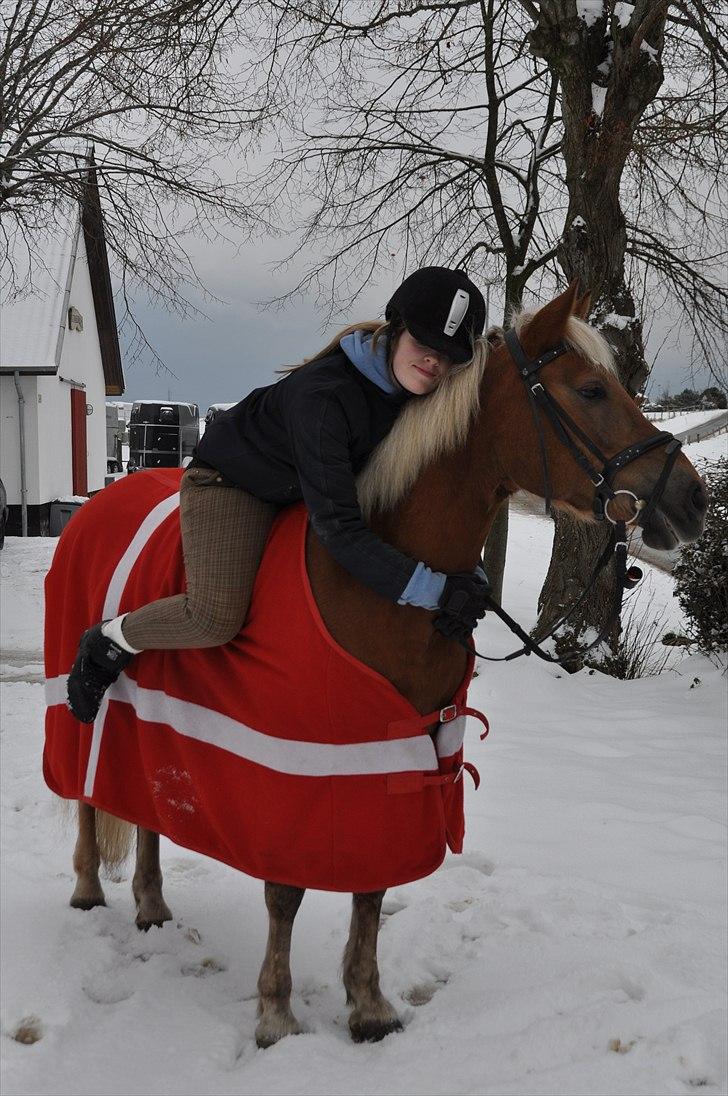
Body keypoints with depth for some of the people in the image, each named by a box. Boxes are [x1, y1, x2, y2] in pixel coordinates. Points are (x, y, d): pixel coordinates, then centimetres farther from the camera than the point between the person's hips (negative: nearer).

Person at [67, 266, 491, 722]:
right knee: (217, 617, -25)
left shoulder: (419, 394, -14)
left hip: (300, 492, 8)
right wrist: (434, 589, -44)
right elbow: (337, 526, -41)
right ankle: (108, 642, 3)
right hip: (230, 484, -8)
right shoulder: (322, 394, -37)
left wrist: (469, 573, -12)